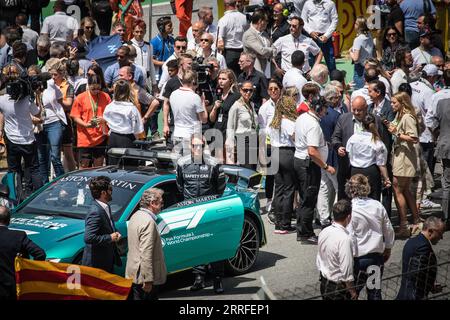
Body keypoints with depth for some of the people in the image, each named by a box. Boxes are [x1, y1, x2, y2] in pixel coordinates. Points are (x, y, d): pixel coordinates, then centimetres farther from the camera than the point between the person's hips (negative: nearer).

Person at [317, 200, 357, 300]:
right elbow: (347, 271, -23)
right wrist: (353, 292, -12)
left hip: (324, 284, 8)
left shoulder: (323, 232, -1)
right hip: (338, 288, -8)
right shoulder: (345, 238, -25)